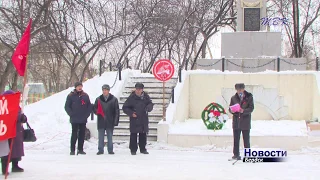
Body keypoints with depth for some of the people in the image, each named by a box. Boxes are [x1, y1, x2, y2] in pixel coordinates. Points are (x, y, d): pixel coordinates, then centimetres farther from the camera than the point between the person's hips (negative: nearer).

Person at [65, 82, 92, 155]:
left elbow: (90, 106, 11)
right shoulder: (71, 96, 0)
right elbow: (67, 107, 0)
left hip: (83, 120, 3)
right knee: (74, 135, -2)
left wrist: (87, 114, -1)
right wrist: (71, 115, -9)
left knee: (82, 135, 6)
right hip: (74, 120, -3)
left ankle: (80, 149, 14)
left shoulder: (85, 96, 8)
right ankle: (72, 150, 4)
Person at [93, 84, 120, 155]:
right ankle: (100, 150, 12)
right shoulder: (98, 99, 6)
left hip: (110, 122, -1)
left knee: (110, 137, 6)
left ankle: (110, 150, 13)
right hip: (101, 121, 2)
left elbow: (117, 111, 1)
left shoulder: (114, 99, 1)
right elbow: (94, 108, 13)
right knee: (101, 137, 5)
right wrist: (96, 111, -11)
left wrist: (116, 121, -5)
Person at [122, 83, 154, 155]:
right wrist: (131, 113, -14)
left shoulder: (146, 97, 4)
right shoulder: (131, 97, -4)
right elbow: (125, 107, 0)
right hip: (134, 119, -3)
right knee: (133, 134, -2)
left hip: (144, 119, 3)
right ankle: (133, 149, 7)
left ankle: (143, 149, 21)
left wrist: (148, 107, -15)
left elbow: (150, 104, 9)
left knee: (143, 135, 10)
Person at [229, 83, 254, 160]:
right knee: (236, 139, 6)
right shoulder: (233, 98, 8)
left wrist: (243, 111, -23)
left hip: (245, 122, -3)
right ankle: (236, 154, 14)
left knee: (246, 140, 3)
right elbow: (230, 108, 12)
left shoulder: (249, 97, -1)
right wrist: (231, 110, -11)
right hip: (236, 122, 3)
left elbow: (251, 108, -6)